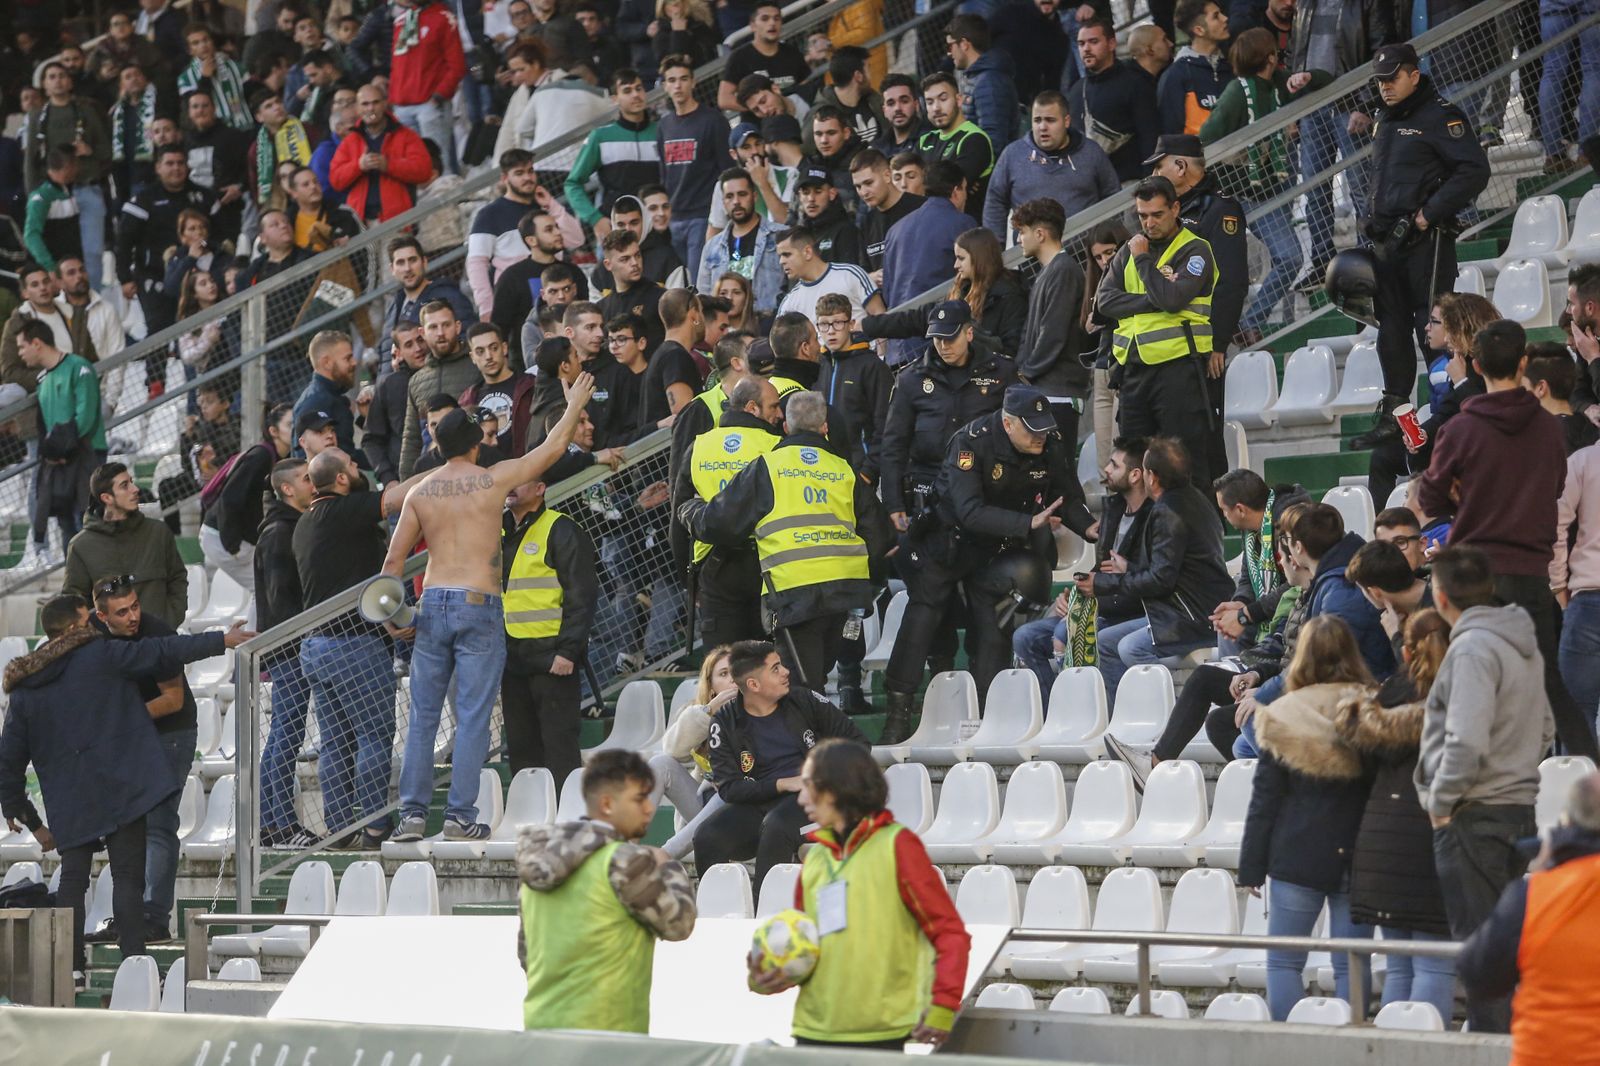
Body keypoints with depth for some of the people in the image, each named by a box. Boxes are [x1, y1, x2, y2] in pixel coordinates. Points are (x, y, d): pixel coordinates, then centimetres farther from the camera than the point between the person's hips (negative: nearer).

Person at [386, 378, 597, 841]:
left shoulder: (419, 493, 6)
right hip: (479, 605, -3)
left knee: (423, 716, 8)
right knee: (473, 716, -1)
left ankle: (413, 812, 5)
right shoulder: (494, 479, -2)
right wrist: (575, 404, 26)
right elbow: (552, 449, 11)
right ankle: (461, 815, -4)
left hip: (432, 605, 3)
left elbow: (394, 560, 6)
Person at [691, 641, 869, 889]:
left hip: (810, 796, -1)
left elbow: (856, 740, 12)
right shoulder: (724, 722, 3)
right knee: (707, 838, -27)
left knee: (776, 826, -36)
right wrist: (782, 784, -15)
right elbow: (728, 788, -5)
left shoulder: (802, 700, 7)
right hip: (758, 803, 1)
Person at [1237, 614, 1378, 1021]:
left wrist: (1251, 865, 3)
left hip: (1298, 855, -2)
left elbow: (1264, 799, -2)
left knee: (1283, 961, 6)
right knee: (1352, 965, 5)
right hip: (1358, 857, 2)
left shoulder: (1285, 718, -6)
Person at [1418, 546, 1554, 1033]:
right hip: (1519, 806, 9)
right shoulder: (1522, 643, 12)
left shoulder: (1473, 648, -18)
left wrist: (1442, 800, -14)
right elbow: (1544, 728, 21)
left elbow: (1467, 742, -26)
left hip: (1474, 815, -9)